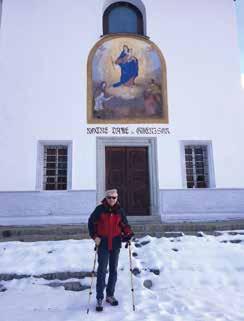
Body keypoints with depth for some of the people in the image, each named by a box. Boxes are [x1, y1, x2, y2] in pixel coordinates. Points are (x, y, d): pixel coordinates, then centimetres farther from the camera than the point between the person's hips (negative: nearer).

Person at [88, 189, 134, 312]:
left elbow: (124, 224, 8)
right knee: (102, 271, 0)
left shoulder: (120, 211, 0)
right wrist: (95, 236, -8)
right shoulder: (100, 209, -8)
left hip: (115, 243, 3)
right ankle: (99, 298, 12)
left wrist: (128, 234, -9)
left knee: (113, 270, 13)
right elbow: (91, 222, 0)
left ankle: (110, 295, 29)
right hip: (103, 243, -3)